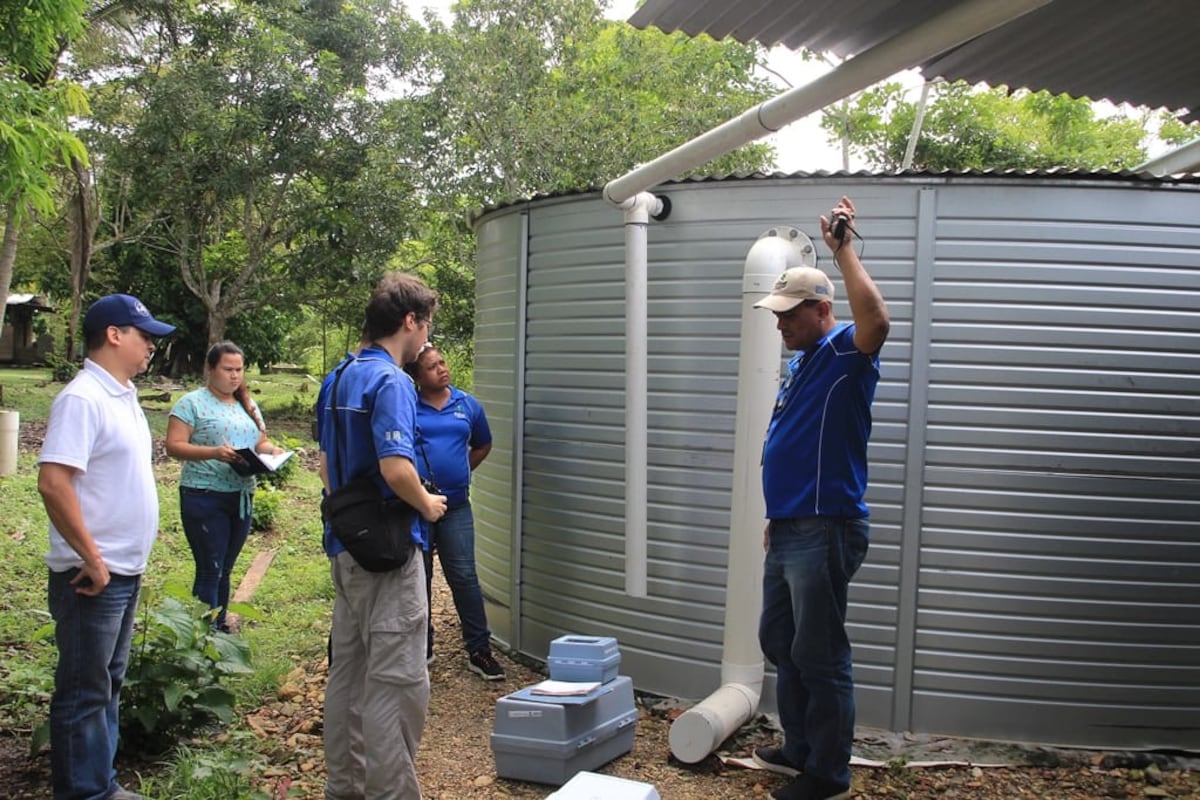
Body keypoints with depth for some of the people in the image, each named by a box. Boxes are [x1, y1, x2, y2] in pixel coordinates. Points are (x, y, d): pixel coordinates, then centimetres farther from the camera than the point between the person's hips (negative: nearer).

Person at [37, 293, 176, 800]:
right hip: (93, 576, -9)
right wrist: (91, 558, -21)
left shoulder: (122, 396, 11)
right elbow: (53, 482, -25)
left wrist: (126, 558, 16)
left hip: (124, 572, 9)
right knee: (83, 692, 1)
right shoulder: (83, 398, -17)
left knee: (108, 684, 18)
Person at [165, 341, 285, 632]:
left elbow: (260, 443, 20)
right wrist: (213, 452, -26)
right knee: (210, 571, -5)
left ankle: (220, 630, 22)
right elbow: (174, 446, -12)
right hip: (204, 497, -6)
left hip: (242, 496, 6)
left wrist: (272, 451, -4)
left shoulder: (248, 405, 16)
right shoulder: (192, 402, -5)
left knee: (224, 570, 14)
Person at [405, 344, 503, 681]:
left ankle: (479, 650, 6)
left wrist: (459, 472, 10)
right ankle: (421, 647, 25)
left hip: (456, 507, 1)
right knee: (417, 579, 11)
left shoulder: (468, 405, 5)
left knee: (464, 577, -1)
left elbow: (483, 445, 21)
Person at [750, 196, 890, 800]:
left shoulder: (844, 353, -11)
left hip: (824, 532, -10)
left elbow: (876, 321, -36)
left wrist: (843, 248, -30)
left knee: (819, 656, -1)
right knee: (779, 642, 18)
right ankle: (800, 750, 33)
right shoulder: (800, 363, 16)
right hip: (788, 530, 10)